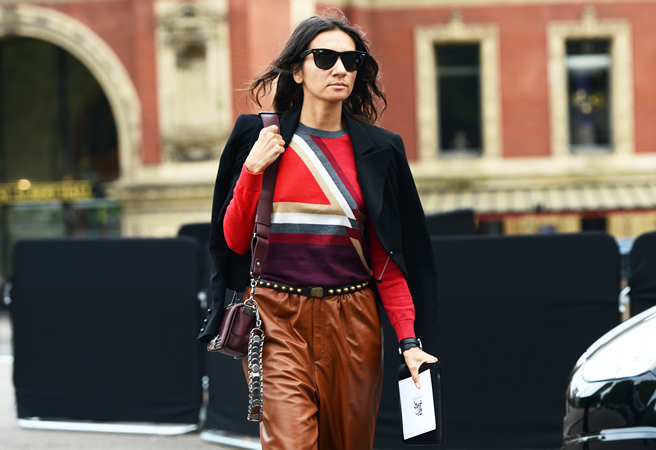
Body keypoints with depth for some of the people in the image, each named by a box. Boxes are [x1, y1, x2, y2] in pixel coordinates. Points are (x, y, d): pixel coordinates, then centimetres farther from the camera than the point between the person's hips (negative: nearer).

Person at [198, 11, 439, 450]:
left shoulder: (378, 150, 6)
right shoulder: (258, 136, 4)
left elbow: (387, 259, 5)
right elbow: (236, 240, 5)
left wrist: (410, 340, -4)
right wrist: (253, 170, -9)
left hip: (352, 323, 2)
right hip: (277, 319, -2)